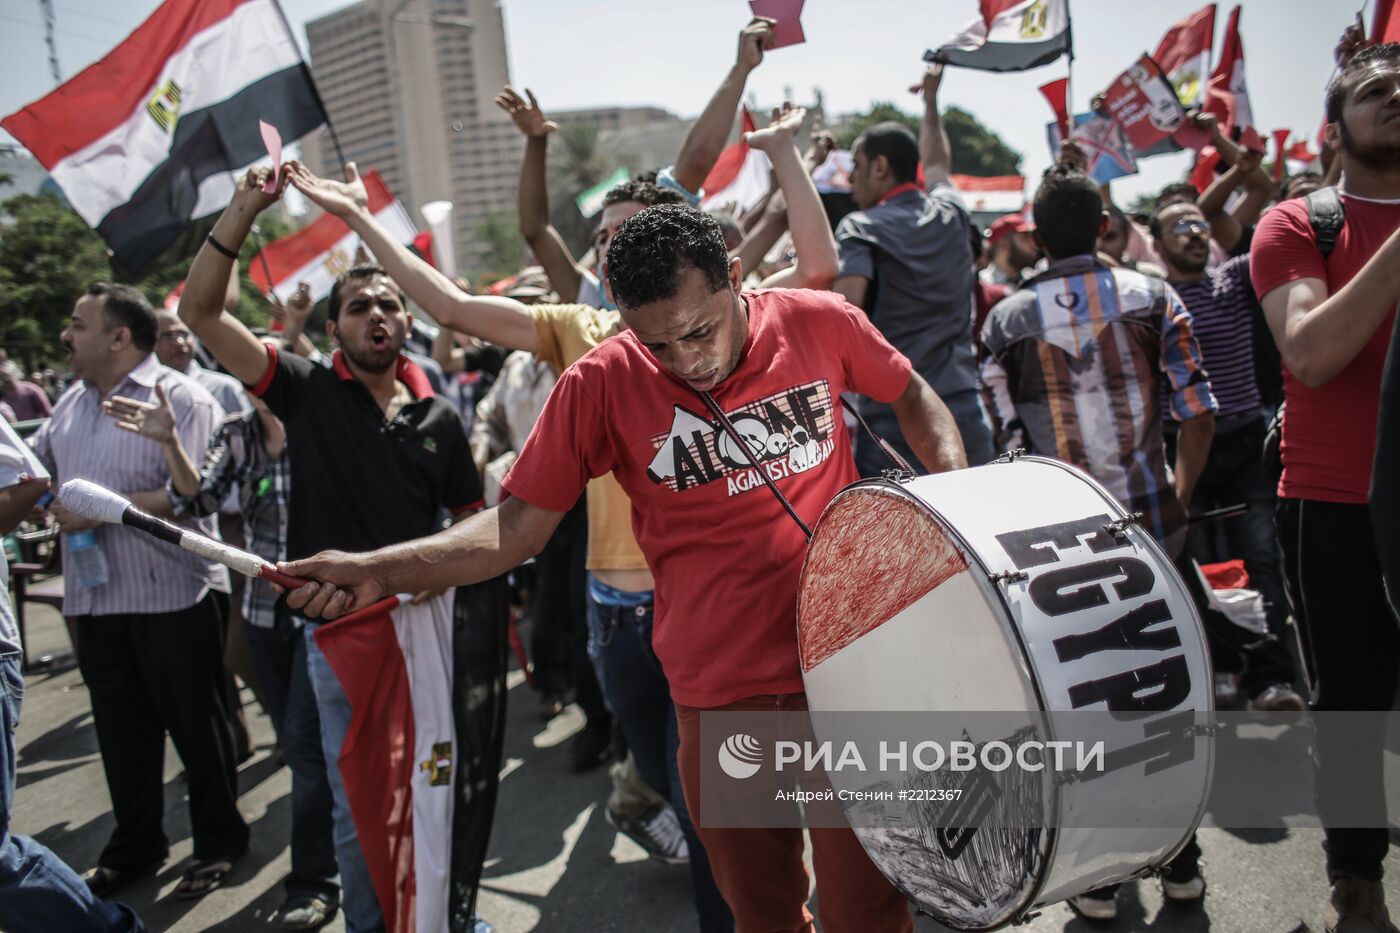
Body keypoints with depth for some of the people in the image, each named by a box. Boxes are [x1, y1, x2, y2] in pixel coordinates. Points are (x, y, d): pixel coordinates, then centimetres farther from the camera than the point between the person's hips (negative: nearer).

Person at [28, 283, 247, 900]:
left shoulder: (180, 397, -12)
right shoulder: (71, 403, 12)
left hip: (173, 596, -7)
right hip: (95, 598, 7)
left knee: (195, 726, 6)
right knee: (121, 730, 16)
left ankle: (219, 842, 22)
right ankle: (134, 845, 32)